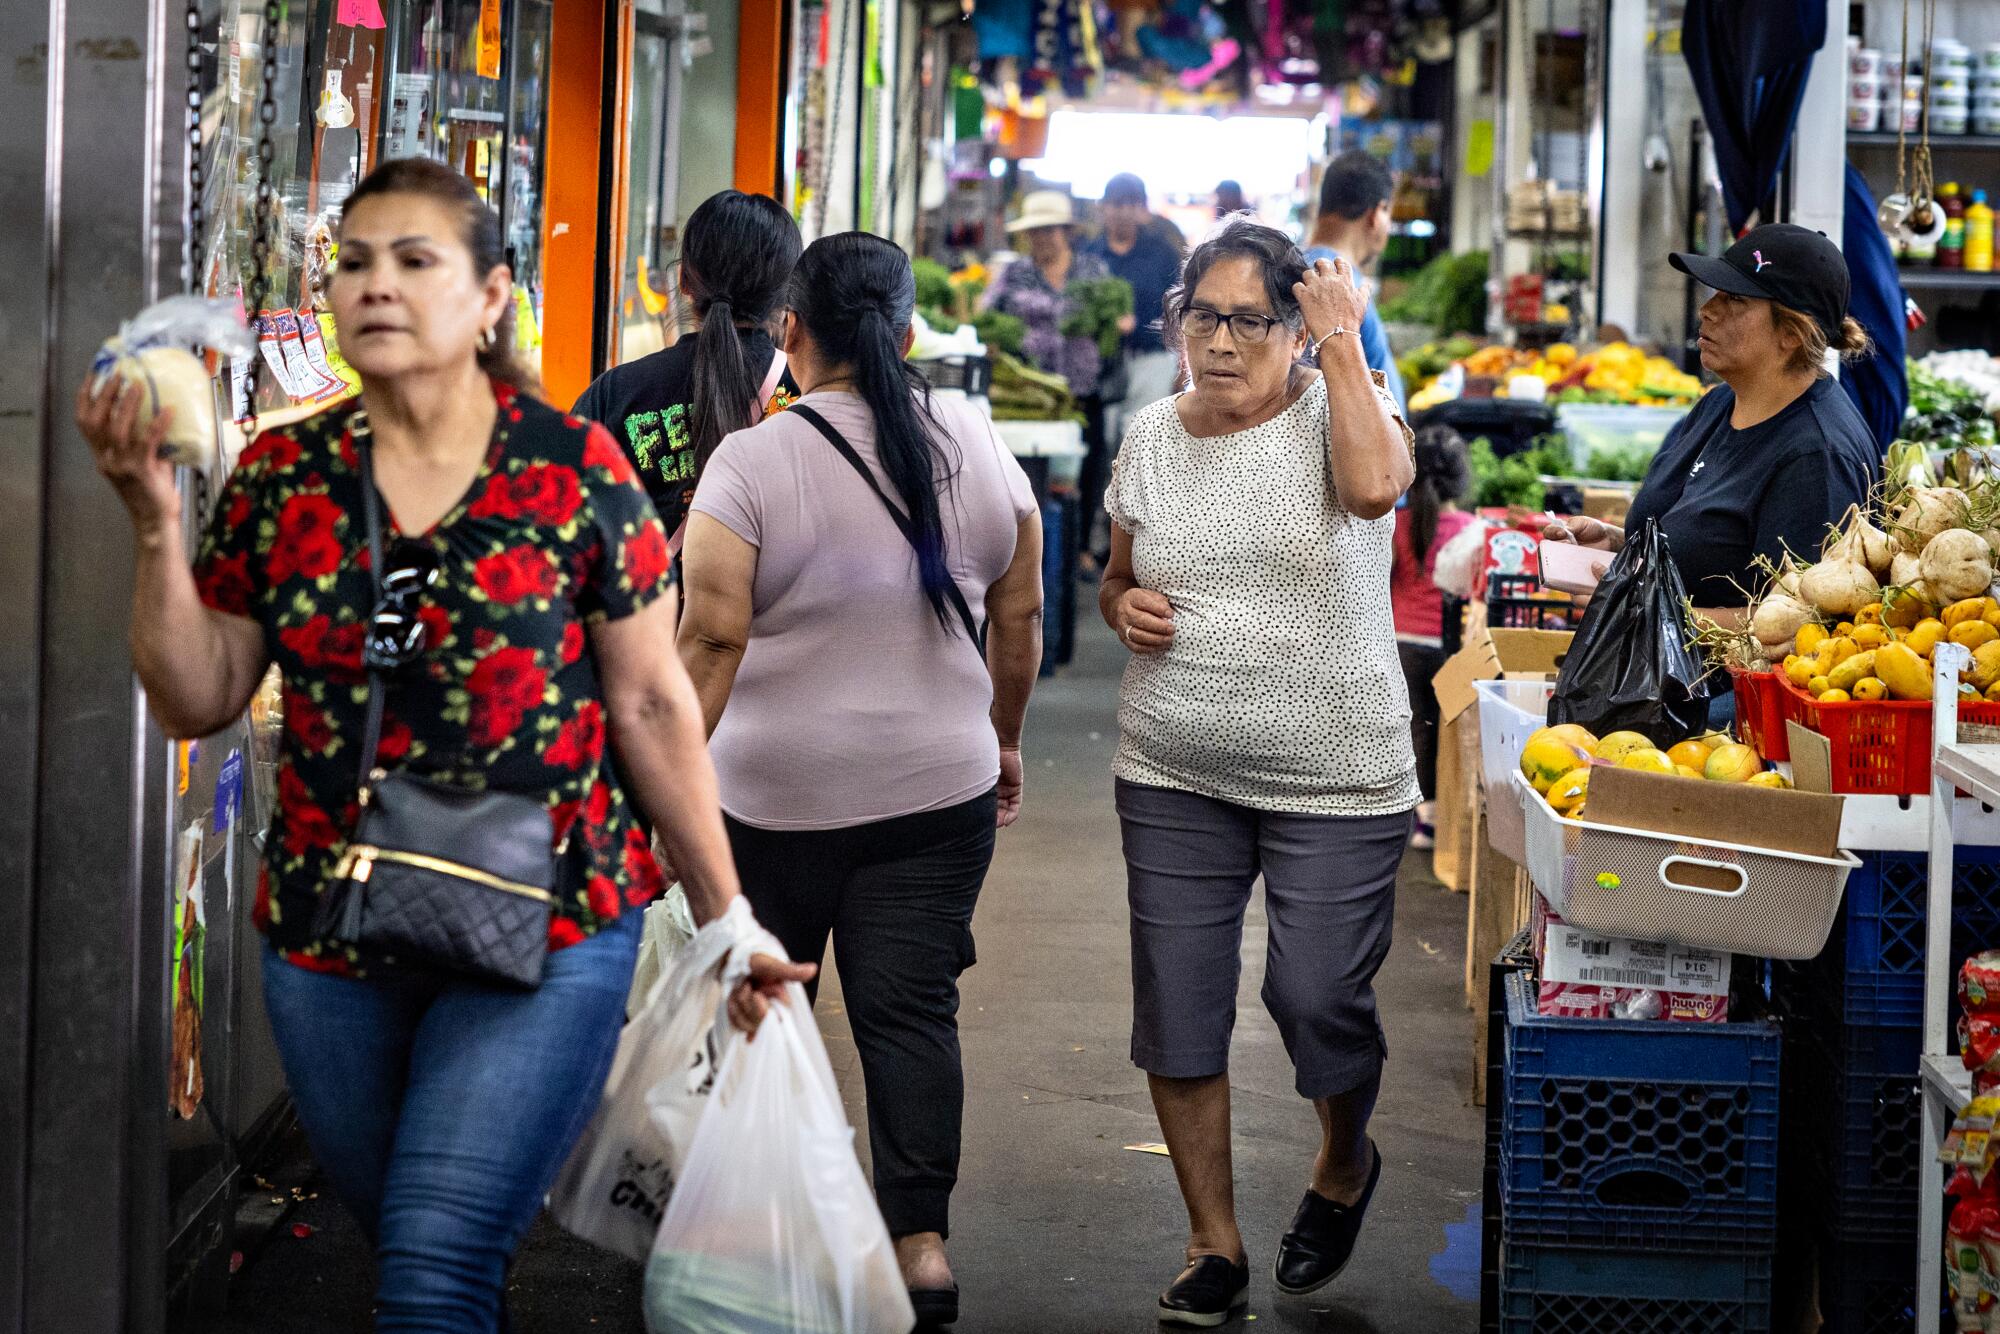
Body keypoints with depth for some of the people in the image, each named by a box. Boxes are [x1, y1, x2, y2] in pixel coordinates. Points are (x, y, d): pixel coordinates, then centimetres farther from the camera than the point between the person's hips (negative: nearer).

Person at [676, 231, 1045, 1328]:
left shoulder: (750, 463, -12)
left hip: (773, 793, -2)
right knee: (911, 1008, 6)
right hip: (939, 786, 2)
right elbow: (1019, 618, 7)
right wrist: (1003, 741, 20)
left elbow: (712, 639, -18)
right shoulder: (977, 447, 0)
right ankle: (921, 1239, 2)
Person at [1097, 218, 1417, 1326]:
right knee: (1177, 1010, 3)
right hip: (1173, 777, 4)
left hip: (1335, 780, -4)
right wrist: (1125, 606, -4)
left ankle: (1344, 1163, 30)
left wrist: (1342, 343, -19)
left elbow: (1372, 487, -29)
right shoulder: (1153, 437, 7)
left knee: (1317, 997, -4)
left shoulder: (1339, 409, -6)